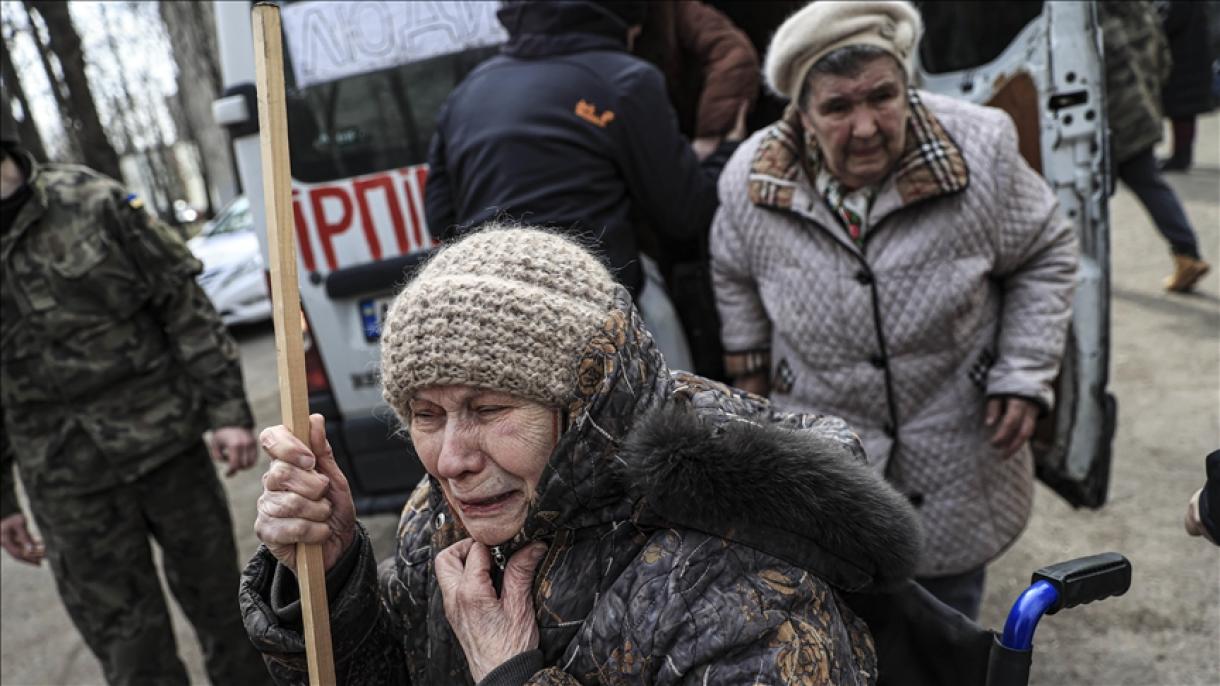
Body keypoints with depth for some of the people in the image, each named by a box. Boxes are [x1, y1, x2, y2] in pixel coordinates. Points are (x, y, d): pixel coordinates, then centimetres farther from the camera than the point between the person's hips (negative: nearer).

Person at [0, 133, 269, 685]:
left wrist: (228, 410, -7)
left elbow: (185, 305, -2)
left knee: (217, 595, 13)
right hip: (70, 491, 1)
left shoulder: (92, 201, -3)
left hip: (169, 444, 0)